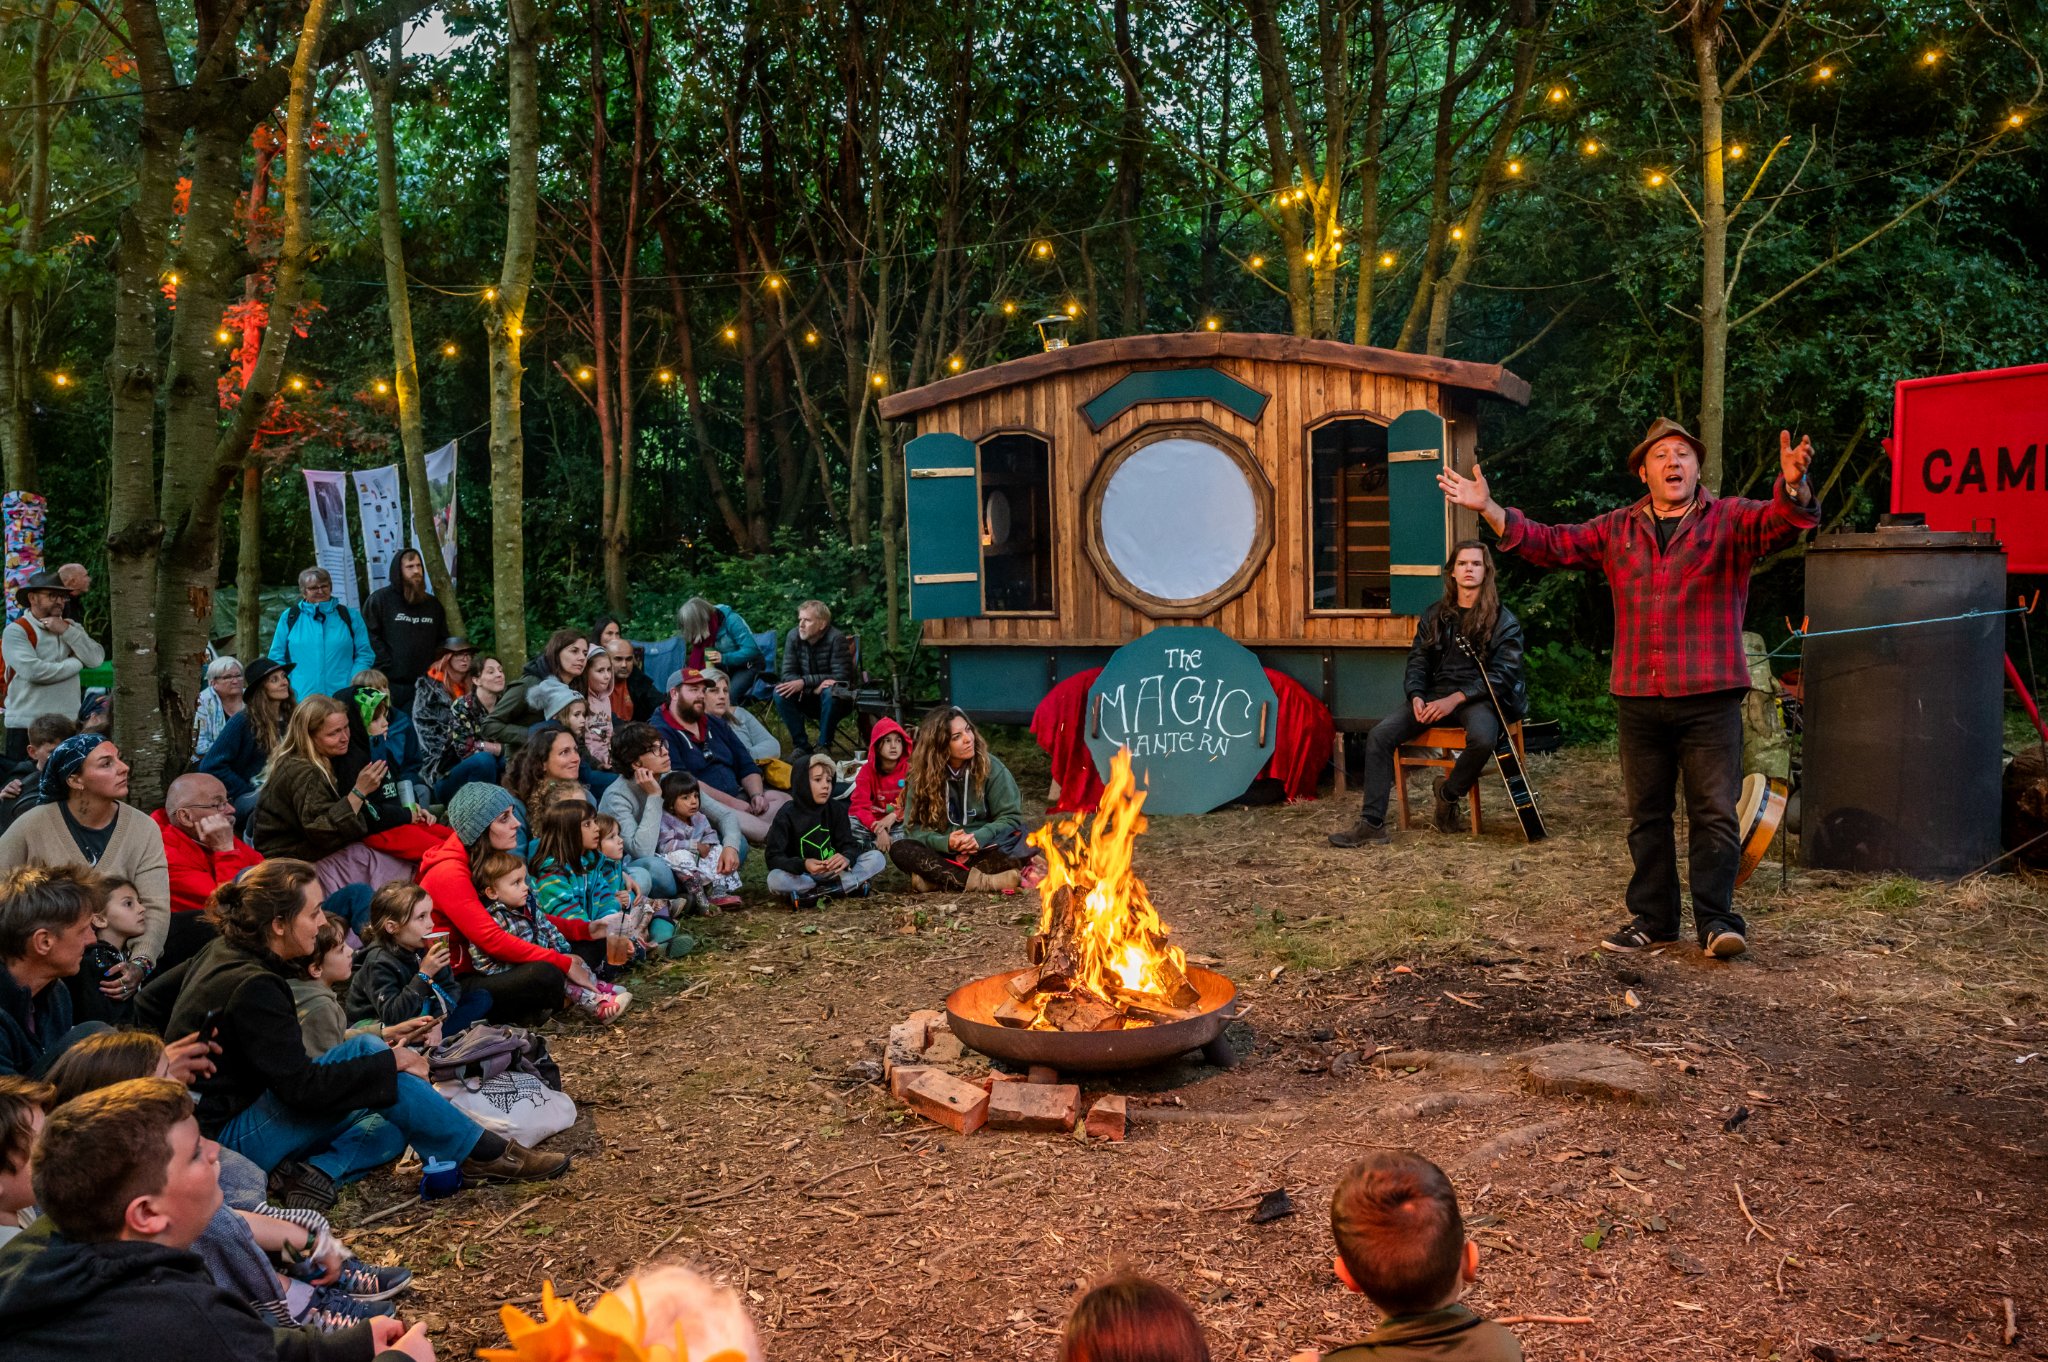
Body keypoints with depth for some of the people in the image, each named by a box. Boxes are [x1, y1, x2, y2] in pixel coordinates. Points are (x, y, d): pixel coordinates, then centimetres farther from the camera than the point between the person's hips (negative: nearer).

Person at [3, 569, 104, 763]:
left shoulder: (71, 628, 14)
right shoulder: (16, 631, -4)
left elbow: (96, 658, -1)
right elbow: (33, 671, -18)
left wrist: (66, 630, -9)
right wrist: (75, 663, -5)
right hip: (27, 725, -5)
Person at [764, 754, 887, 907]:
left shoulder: (837, 809, -1)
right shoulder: (787, 814, -11)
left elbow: (849, 845, -6)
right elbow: (774, 858, -17)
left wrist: (847, 858, -32)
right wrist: (803, 865, -37)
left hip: (833, 871, 3)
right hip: (800, 874, -3)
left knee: (878, 859, -15)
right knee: (775, 880, -35)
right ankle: (848, 886, -26)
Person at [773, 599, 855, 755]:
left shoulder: (836, 639, -20)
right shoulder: (794, 636, -8)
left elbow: (841, 677, -23)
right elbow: (788, 674, -8)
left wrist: (804, 682, -30)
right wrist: (815, 685, -27)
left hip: (834, 701, -4)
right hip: (809, 699, 4)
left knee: (830, 693, -36)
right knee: (780, 693, -22)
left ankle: (823, 746, -18)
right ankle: (801, 745, -11)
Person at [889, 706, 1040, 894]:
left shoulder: (991, 767, -6)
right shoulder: (923, 776, -3)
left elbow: (1011, 817, -6)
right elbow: (914, 827, -5)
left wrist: (979, 838, -24)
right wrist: (945, 842, -24)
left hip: (983, 852, -1)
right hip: (944, 853, 1)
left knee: (1020, 845, -32)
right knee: (899, 849, -27)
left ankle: (939, 877, -30)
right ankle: (982, 882, -35)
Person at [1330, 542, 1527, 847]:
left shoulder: (1504, 621, 1)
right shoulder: (1435, 614, 14)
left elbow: (1502, 674, -8)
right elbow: (1417, 660, 13)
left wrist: (1455, 699, -18)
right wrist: (1417, 697, -8)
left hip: (1476, 697, -3)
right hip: (1435, 695, 4)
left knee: (1483, 738, -38)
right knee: (1380, 734, -20)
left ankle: (1450, 793, -6)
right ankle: (1372, 823, -19)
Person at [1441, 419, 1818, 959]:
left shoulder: (1731, 519, 2)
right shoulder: (1617, 530, 13)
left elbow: (1781, 521, -16)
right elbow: (1551, 544, 13)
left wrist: (1793, 486, -39)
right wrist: (1490, 509, 4)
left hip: (1708, 697, -4)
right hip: (1637, 698, 4)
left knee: (1715, 812, -3)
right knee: (1647, 813, 11)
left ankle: (1715, 919, 7)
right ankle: (1652, 918, 21)